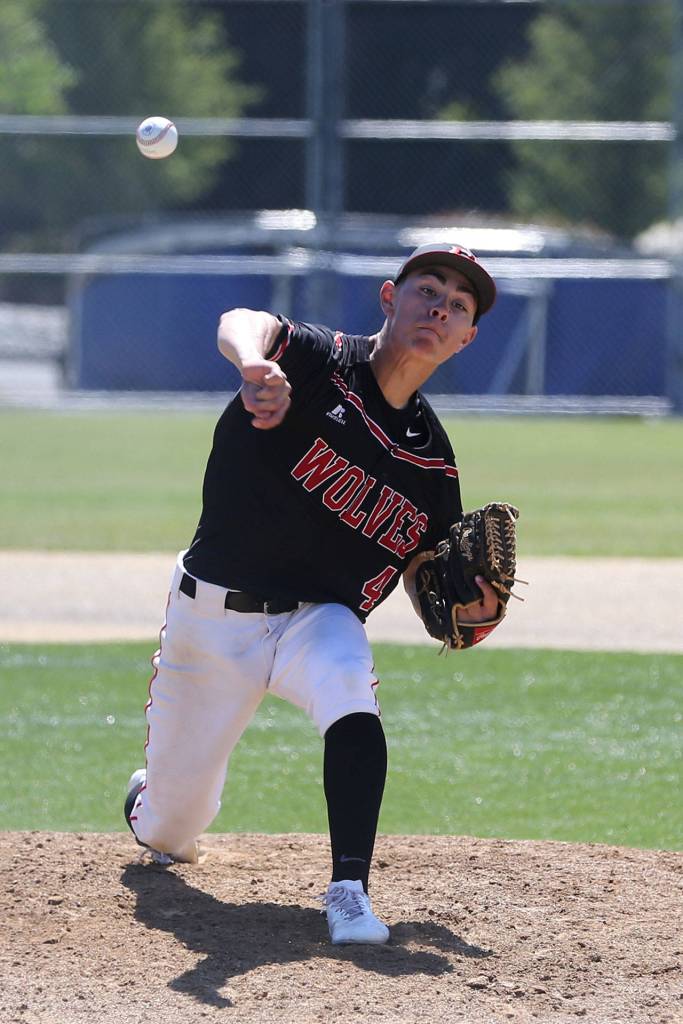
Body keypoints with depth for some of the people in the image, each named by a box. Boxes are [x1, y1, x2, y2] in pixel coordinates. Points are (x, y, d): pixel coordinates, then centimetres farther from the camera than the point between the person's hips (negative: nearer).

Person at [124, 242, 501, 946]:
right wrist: (255, 366, -62)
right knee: (168, 834, 6)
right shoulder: (321, 363, -14)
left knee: (349, 688, -35)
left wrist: (471, 612, -16)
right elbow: (241, 323, -37)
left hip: (319, 621, 2)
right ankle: (154, 799, 45)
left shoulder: (433, 460, 0)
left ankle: (348, 893, -33)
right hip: (212, 616, -2)